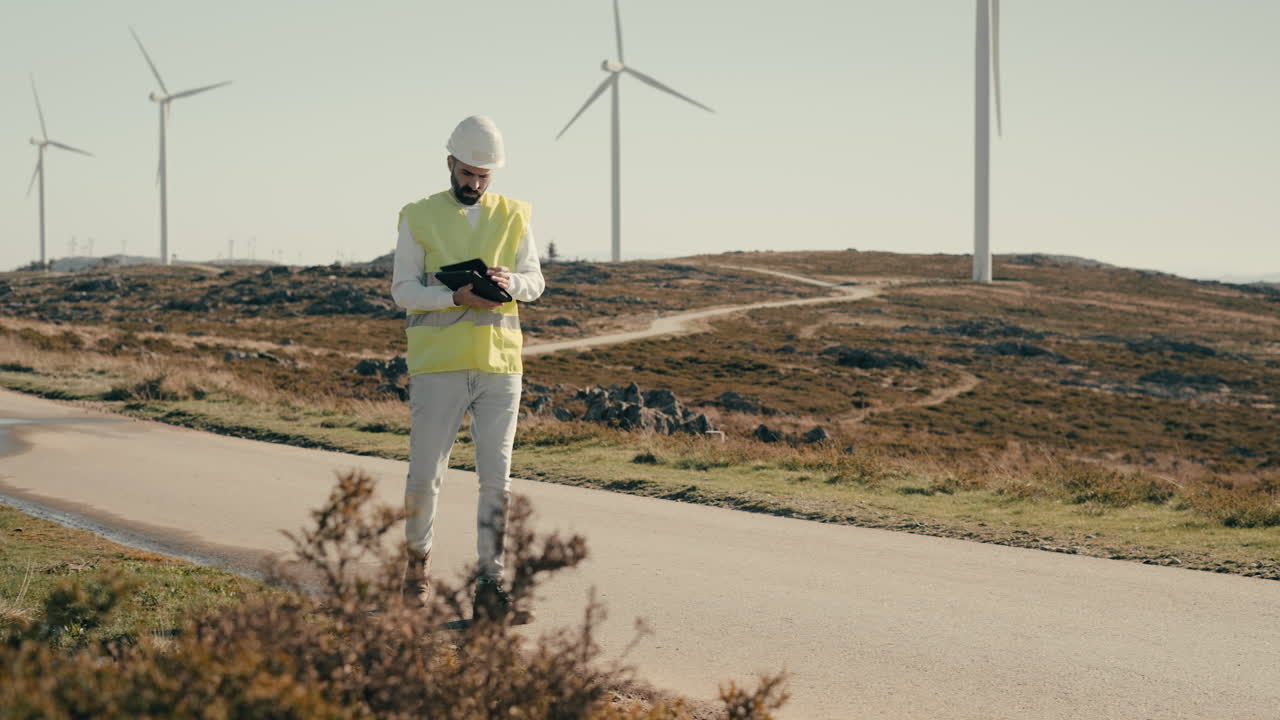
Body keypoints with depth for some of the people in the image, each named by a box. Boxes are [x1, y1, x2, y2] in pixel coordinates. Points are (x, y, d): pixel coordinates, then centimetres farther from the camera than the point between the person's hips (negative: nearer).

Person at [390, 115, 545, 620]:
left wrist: (510, 282, -14)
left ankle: (490, 583, 6)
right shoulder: (419, 217, 2)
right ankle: (418, 559, 24)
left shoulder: (514, 215, 10)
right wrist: (456, 297, -18)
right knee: (425, 473, 0)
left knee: (496, 479, 1)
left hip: (500, 364, 2)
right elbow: (403, 289, -2)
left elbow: (535, 280, 9)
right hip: (438, 365, -2)